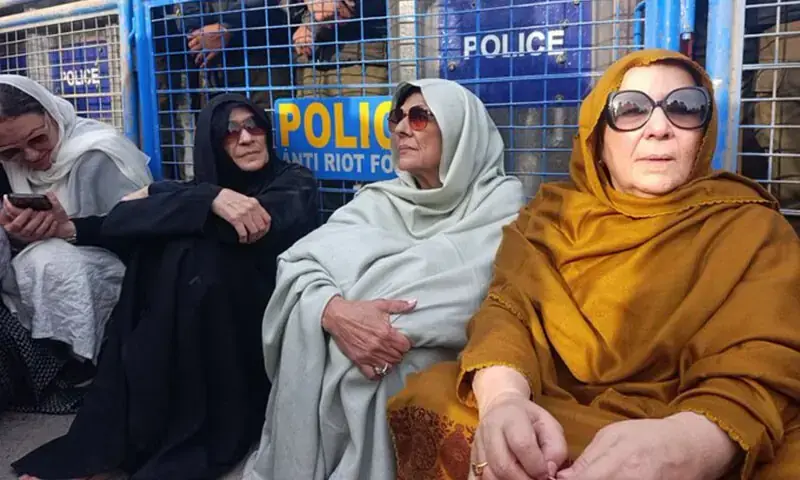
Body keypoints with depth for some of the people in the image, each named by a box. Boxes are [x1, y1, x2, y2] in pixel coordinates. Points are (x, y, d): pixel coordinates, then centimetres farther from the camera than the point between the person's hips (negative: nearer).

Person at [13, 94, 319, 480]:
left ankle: (202, 438, -25)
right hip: (190, 330, 4)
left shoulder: (294, 183, 2)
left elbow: (272, 223, -22)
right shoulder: (202, 186, 11)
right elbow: (115, 224, -7)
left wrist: (161, 205, -12)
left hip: (261, 329, -4)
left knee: (194, 256, -25)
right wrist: (210, 198, -25)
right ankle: (107, 442, -18)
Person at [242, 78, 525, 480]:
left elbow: (502, 300, -15)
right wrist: (334, 311, -24)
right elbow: (298, 263, -2)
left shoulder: (501, 201, 1)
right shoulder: (378, 200, 11)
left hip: (433, 363, -4)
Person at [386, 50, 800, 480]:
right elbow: (509, 308, -6)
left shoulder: (749, 227, 2)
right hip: (546, 416, 1)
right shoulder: (553, 213, 9)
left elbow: (764, 366, -12)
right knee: (431, 402, -21)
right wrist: (503, 396, -29)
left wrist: (681, 444, -34)